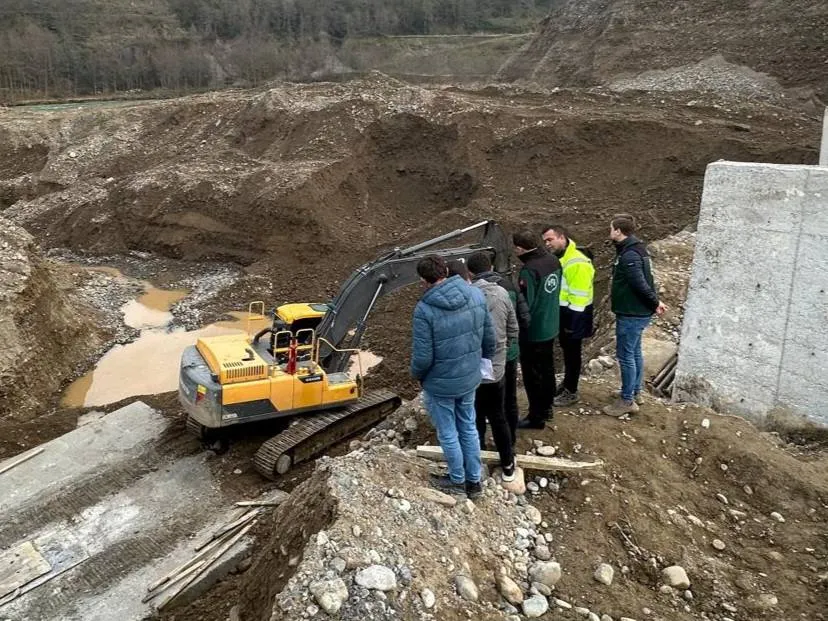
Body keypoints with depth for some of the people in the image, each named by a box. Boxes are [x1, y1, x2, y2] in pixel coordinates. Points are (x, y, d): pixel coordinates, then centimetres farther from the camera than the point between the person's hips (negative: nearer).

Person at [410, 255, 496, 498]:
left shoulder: (425, 309, -25)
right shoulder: (476, 295, -9)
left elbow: (422, 357, -21)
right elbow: (490, 339, 0)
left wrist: (417, 375, 1)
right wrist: (481, 362, 18)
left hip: (440, 384, -5)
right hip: (470, 378, 5)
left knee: (448, 434, 16)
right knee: (469, 429, 22)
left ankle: (457, 481, 36)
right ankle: (474, 481, 37)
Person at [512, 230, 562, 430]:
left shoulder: (529, 270, -27)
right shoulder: (553, 261, -2)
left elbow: (525, 304, -25)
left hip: (533, 332, -8)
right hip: (551, 327, 8)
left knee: (532, 374, 5)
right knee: (547, 368, 21)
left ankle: (536, 417, 14)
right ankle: (546, 407, 37)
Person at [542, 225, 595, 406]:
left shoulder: (577, 263, -24)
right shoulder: (557, 258, 8)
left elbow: (579, 297, -24)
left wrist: (572, 323, -21)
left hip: (574, 315, -9)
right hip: (562, 312, 9)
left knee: (572, 353, 3)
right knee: (566, 351, 21)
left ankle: (571, 392, 15)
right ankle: (566, 384, 36)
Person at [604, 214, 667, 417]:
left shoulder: (628, 255, -23)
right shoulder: (635, 249, 11)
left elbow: (641, 284, -26)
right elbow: (645, 280, 14)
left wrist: (654, 304, -14)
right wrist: (655, 302, 9)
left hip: (631, 314, -10)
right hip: (638, 312, 10)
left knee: (625, 355, -2)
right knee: (634, 353, 19)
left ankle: (627, 401, 6)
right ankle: (634, 393, 31)